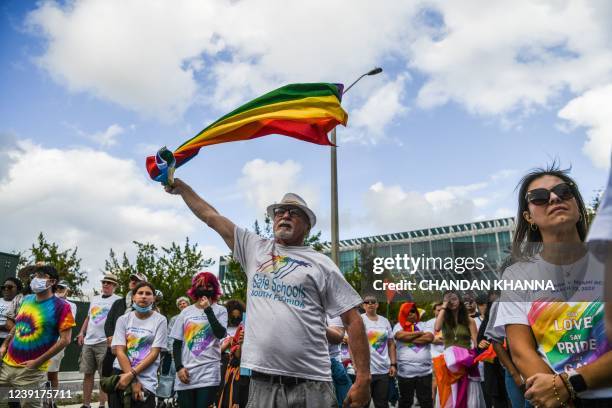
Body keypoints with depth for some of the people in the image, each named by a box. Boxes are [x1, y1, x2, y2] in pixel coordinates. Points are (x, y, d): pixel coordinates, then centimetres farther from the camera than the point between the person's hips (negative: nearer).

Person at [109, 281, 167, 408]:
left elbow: (154, 353, -7)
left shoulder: (160, 320, -3)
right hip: (120, 374, 3)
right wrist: (133, 381, -13)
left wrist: (131, 374, -15)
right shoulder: (123, 319, 4)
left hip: (145, 380, -2)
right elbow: (119, 351, -4)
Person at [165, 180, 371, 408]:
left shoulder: (320, 263, 3)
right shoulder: (255, 248, 11)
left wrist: (363, 379, -6)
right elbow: (211, 216, 16)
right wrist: (181, 187, 18)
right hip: (262, 381, 3)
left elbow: (352, 320, -1)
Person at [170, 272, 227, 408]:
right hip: (185, 373, 3)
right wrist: (179, 367, -1)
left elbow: (220, 334, -14)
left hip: (209, 372, -2)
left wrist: (208, 309, -10)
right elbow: (177, 343, 10)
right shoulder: (186, 312, 10)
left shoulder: (220, 310, 3)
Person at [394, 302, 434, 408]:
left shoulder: (423, 325, 9)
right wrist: (420, 333, -6)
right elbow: (401, 336, -17)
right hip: (405, 372, -1)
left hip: (424, 371, 1)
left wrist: (409, 338, -8)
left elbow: (429, 338, -9)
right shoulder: (399, 326, 5)